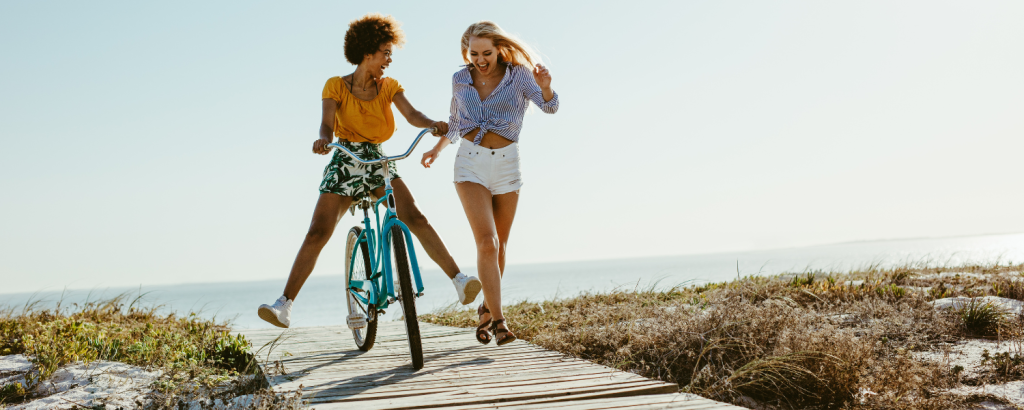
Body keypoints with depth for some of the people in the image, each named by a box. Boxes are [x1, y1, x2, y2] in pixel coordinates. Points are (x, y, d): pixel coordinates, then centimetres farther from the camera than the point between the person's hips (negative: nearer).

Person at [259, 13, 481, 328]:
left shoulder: (388, 87, 5)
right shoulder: (337, 86, -3)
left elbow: (412, 115, -11)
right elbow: (327, 123, -17)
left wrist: (433, 124, -34)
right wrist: (323, 139, -42)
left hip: (378, 163, 2)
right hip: (344, 163, -2)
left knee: (416, 218, -18)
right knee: (317, 234, -12)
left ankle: (459, 280, -18)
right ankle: (284, 305, -9)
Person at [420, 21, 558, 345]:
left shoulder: (518, 76, -2)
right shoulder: (460, 80, 6)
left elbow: (549, 106, -19)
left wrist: (545, 87, -39)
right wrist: (437, 149, 17)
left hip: (506, 164, 0)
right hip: (470, 163, 0)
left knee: (499, 246, 10)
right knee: (487, 243, -15)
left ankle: (487, 309, 31)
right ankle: (498, 320, -15)